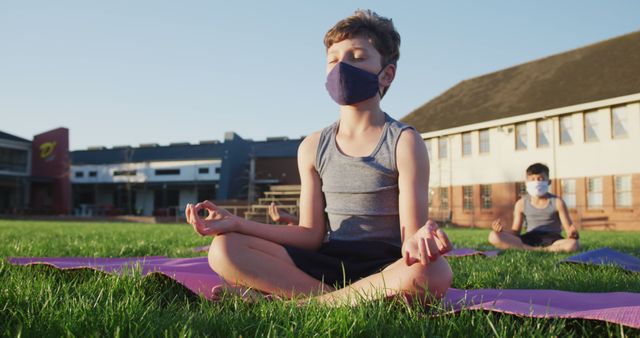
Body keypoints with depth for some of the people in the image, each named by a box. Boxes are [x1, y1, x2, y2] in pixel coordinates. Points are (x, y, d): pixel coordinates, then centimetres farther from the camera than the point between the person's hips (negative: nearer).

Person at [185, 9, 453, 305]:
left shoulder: (404, 142, -3)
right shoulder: (313, 148, 8)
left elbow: (411, 232, -10)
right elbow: (311, 235, 6)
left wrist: (417, 241, -36)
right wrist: (237, 223, -3)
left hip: (385, 267, -3)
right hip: (327, 263, 4)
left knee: (434, 273, -39)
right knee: (224, 250, -16)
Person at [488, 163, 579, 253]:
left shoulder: (557, 202, 2)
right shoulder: (521, 204, 6)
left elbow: (568, 228, -1)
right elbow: (515, 232, 7)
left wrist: (572, 233, -27)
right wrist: (502, 230, -16)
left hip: (552, 240, -1)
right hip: (529, 240, 1)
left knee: (573, 244, -37)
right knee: (494, 237, -24)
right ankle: (536, 250, -27)